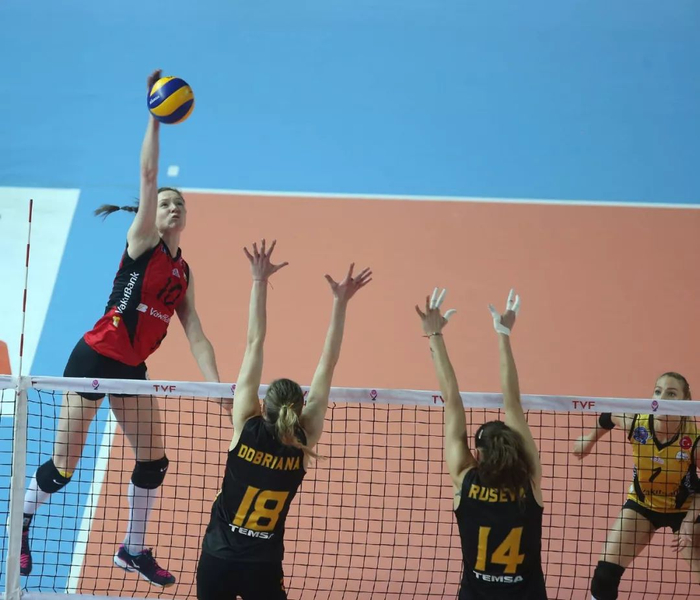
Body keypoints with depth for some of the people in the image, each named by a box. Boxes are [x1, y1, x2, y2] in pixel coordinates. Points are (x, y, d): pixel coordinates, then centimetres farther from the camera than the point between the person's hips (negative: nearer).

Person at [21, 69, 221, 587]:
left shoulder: (183, 273, 11)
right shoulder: (142, 243, -6)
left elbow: (196, 338, 8)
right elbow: (148, 175, -17)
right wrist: (156, 117, -22)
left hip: (131, 369, 7)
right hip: (95, 358, -7)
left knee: (154, 461, 8)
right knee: (64, 467, -2)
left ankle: (133, 549, 25)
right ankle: (22, 527, 24)